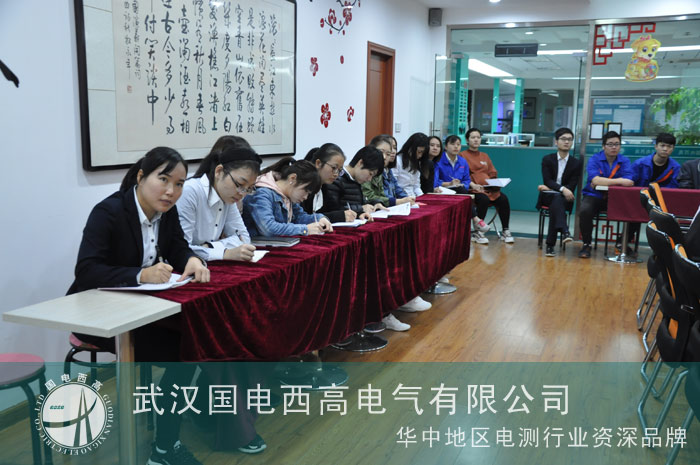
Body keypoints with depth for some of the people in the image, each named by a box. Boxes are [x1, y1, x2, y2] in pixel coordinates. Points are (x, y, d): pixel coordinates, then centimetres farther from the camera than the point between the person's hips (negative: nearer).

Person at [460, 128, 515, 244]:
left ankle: (506, 231, -16)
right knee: (484, 199, -36)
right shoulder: (463, 155, 9)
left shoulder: (484, 156, 27)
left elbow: (493, 174, 22)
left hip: (489, 188, 5)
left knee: (503, 199, -24)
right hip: (473, 189, -5)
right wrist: (473, 184, -18)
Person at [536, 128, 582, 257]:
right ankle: (564, 231, -56)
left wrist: (550, 188, -9)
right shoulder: (547, 159, 5)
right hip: (548, 197, -1)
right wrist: (562, 189, -25)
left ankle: (550, 245, -38)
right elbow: (547, 181, -8)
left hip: (564, 198, 1)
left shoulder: (577, 162, 5)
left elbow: (571, 186, -2)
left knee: (555, 206, -34)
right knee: (557, 198, -36)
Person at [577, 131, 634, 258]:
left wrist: (601, 183, -18)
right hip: (594, 196, -2)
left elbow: (629, 182, -11)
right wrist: (619, 181, -26)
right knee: (584, 211, -35)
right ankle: (586, 244, -12)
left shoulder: (625, 161, 6)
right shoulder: (594, 160, -2)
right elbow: (595, 180, -21)